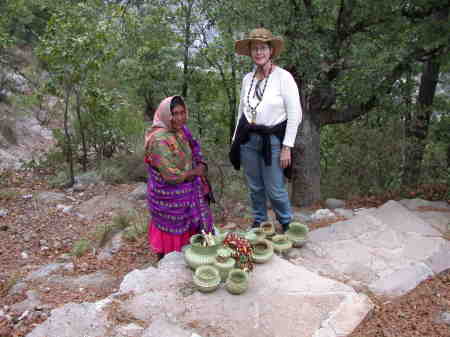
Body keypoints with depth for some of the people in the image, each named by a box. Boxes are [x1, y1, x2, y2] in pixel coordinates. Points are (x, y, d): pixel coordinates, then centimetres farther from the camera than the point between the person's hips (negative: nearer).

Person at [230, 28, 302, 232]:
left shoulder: (283, 77, -8)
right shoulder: (247, 79, 8)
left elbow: (295, 115, -9)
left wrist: (287, 147, -12)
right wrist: (236, 139, 14)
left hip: (273, 140, -4)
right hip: (248, 139, 5)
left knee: (275, 190, -1)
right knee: (255, 187, 12)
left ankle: (287, 225, 24)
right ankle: (258, 223, 32)